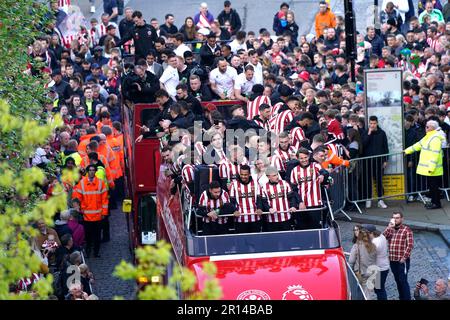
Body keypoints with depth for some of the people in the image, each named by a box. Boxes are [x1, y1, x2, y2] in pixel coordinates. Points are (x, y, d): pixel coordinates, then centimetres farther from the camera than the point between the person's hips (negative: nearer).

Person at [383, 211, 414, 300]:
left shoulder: (406, 230, -6)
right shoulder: (390, 229, 12)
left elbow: (410, 245, -11)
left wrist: (404, 257, -15)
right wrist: (389, 227, -11)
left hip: (402, 261, -6)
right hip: (392, 260, 6)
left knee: (403, 281, -6)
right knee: (397, 281, 13)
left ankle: (407, 298, -1)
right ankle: (401, 298, 22)